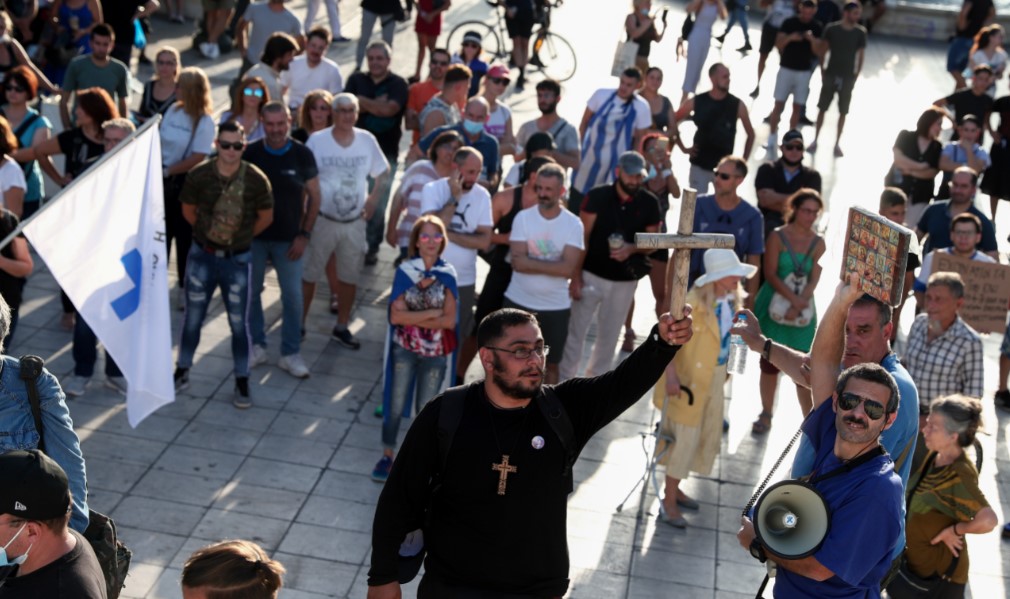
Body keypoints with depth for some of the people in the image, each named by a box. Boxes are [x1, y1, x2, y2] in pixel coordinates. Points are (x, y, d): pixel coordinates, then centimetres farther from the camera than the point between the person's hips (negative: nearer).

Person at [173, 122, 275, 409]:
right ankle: (182, 372, 31)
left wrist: (241, 236, 6)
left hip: (238, 259, -1)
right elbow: (188, 210, 7)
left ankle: (242, 383, 18)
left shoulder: (255, 179, -13)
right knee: (192, 318, 13)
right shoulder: (199, 174, -9)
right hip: (202, 256, 1)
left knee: (239, 323, 5)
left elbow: (266, 217, 1)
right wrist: (208, 231, 8)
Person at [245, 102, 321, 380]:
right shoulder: (250, 153, -5)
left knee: (292, 296, 2)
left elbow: (314, 198, 0)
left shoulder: (302, 155, -6)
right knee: (251, 293, 9)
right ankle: (257, 346, 25)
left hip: (289, 239, -1)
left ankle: (291, 354, 13)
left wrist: (304, 235, -6)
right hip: (253, 236, 1)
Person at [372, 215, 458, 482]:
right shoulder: (405, 270, -10)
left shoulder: (448, 274, -9)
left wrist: (413, 318, -17)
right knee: (396, 406, 10)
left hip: (435, 352, 0)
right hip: (404, 349, 0)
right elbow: (395, 315, -16)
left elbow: (449, 321, -14)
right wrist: (432, 313, -17)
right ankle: (387, 456, 26)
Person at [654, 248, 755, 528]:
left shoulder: (731, 301, 1)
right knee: (685, 438, -1)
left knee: (707, 437, 17)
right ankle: (669, 501, 14)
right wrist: (671, 375, -34)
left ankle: (673, 489, 33)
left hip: (715, 379, 8)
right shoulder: (694, 303, -24)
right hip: (689, 380, -8)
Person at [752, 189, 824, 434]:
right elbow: (770, 274, -10)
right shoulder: (777, 236, -4)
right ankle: (766, 414, 18)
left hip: (803, 310, 1)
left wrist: (798, 306, -18)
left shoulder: (818, 243, 2)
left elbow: (814, 280, -4)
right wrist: (794, 299, -21)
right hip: (774, 307, -1)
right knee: (770, 361, 6)